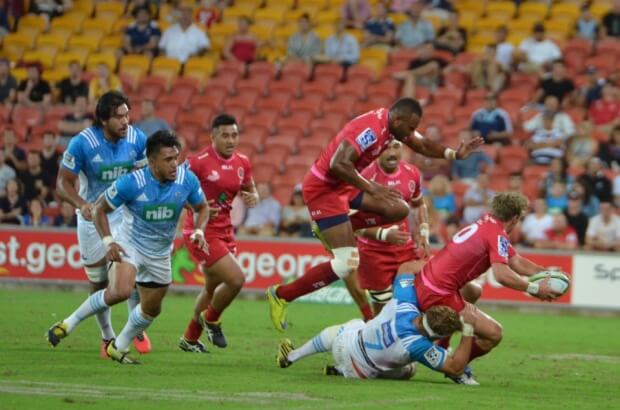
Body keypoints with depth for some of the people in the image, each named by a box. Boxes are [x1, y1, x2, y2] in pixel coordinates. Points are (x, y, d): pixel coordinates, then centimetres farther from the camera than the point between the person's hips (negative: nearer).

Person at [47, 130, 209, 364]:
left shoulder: (187, 180, -15)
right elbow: (100, 208, -11)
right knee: (121, 291, -30)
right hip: (128, 245, -5)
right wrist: (108, 241, -23)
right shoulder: (131, 183, -24)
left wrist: (199, 231, -14)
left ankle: (118, 347, 36)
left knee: (151, 309, 13)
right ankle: (69, 324, -14)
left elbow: (202, 208, 5)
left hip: (160, 255, 5)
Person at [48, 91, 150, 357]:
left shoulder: (136, 140, -11)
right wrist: (81, 204, -32)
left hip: (125, 213, 1)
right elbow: (63, 183, -14)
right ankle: (107, 336, 26)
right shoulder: (83, 143, -20)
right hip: (92, 216, -1)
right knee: (98, 283, 6)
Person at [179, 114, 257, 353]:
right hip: (201, 233, -8)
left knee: (213, 288, 19)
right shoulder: (199, 162, -17)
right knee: (236, 279, -17)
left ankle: (189, 339, 37)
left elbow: (250, 190, 18)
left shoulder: (242, 163, 3)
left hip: (225, 232, 8)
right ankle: (211, 319, 11)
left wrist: (252, 197, -6)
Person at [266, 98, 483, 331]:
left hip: (344, 185, 9)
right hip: (323, 187, -9)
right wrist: (370, 187, -36)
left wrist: (454, 154, 7)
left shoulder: (395, 123, 1)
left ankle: (334, 228, 14)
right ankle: (281, 295, -2)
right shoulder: (371, 129, -28)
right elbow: (338, 164, -36)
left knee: (399, 210, 5)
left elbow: (422, 145, 19)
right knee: (346, 264, -13)